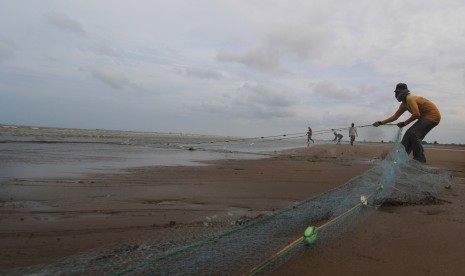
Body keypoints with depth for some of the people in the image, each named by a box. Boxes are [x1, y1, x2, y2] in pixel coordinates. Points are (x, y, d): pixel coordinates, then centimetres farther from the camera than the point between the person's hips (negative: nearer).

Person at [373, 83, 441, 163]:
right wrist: (381, 122, 10)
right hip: (425, 117, 10)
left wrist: (404, 123, -19)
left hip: (433, 116, -10)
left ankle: (420, 159, -8)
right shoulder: (404, 104, 9)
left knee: (414, 134, -18)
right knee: (409, 133, 5)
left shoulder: (410, 98, -21)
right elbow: (395, 116, 14)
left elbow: (416, 114, -30)